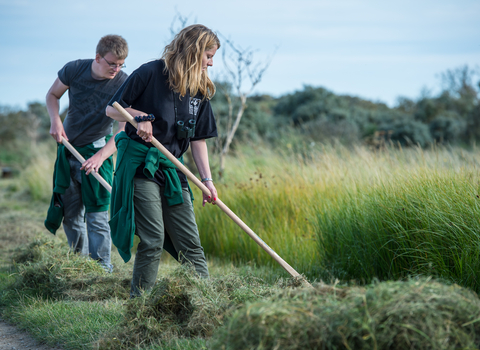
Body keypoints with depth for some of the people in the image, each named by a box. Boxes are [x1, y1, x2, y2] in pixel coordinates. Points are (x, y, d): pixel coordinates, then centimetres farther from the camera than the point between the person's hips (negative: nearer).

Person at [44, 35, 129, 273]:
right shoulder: (74, 70, -11)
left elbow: (124, 130, -21)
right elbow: (53, 95, 8)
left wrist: (100, 156, -34)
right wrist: (55, 120, -11)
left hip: (97, 150, -4)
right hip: (68, 147, 4)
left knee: (96, 213, -10)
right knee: (69, 213, 11)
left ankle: (102, 268, -2)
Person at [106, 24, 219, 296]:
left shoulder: (200, 90, 10)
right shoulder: (150, 73, -7)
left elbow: (198, 139, 12)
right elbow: (112, 109, -1)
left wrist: (207, 179, 4)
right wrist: (141, 117, -17)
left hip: (172, 169, 6)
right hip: (139, 164, -6)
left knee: (190, 243, 3)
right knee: (153, 240, -9)